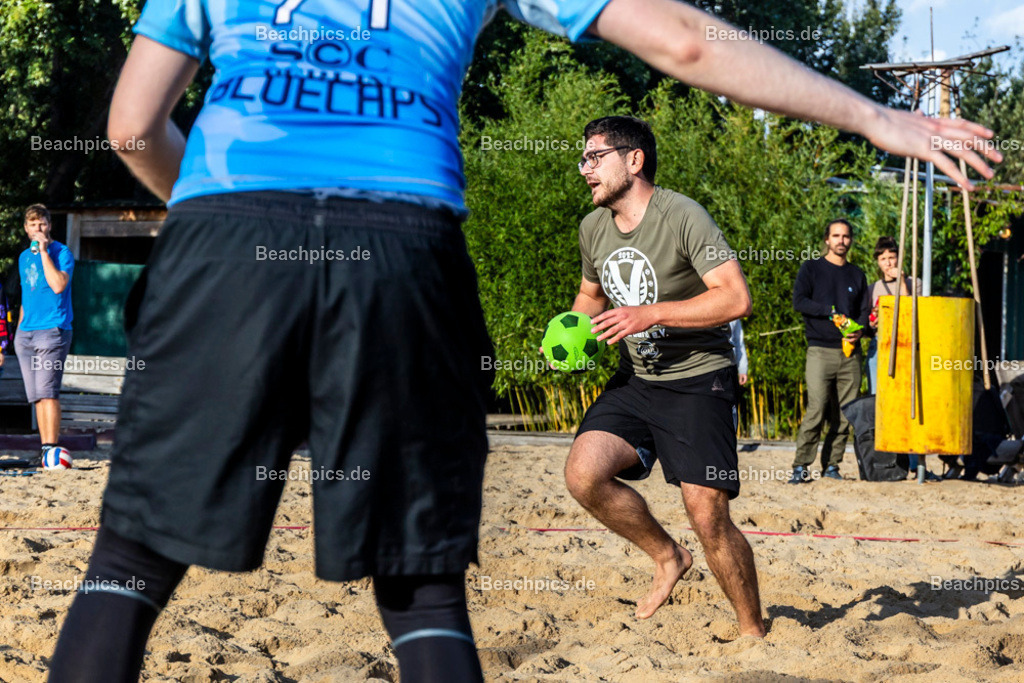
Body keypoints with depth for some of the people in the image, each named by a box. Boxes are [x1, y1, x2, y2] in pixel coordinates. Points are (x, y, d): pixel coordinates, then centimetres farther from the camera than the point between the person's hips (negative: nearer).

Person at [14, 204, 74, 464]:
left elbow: (58, 285, -20)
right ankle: (44, 448, 6)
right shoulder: (24, 257, 18)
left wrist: (44, 251, -17)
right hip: (26, 333, 7)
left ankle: (50, 447, -16)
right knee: (36, 395, 4)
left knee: (47, 391, -14)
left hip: (52, 331, -7)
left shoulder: (61, 252, -3)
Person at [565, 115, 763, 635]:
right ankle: (667, 557, 9)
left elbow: (737, 299, -23)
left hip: (697, 381, -6)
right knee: (583, 474, -16)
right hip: (636, 381, 6)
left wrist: (651, 314, -27)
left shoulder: (683, 217, -16)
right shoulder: (593, 228, 6)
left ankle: (753, 631, 8)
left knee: (707, 516, -12)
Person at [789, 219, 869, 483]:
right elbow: (799, 301, -3)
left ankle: (831, 466, 5)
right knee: (816, 409, -15)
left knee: (845, 414, -1)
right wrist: (831, 311, -12)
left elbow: (865, 310, 15)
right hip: (820, 349, -4)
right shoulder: (811, 269, 9)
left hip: (850, 352, 4)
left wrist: (858, 330, -7)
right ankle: (801, 466, -11)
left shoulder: (857, 275, 20)